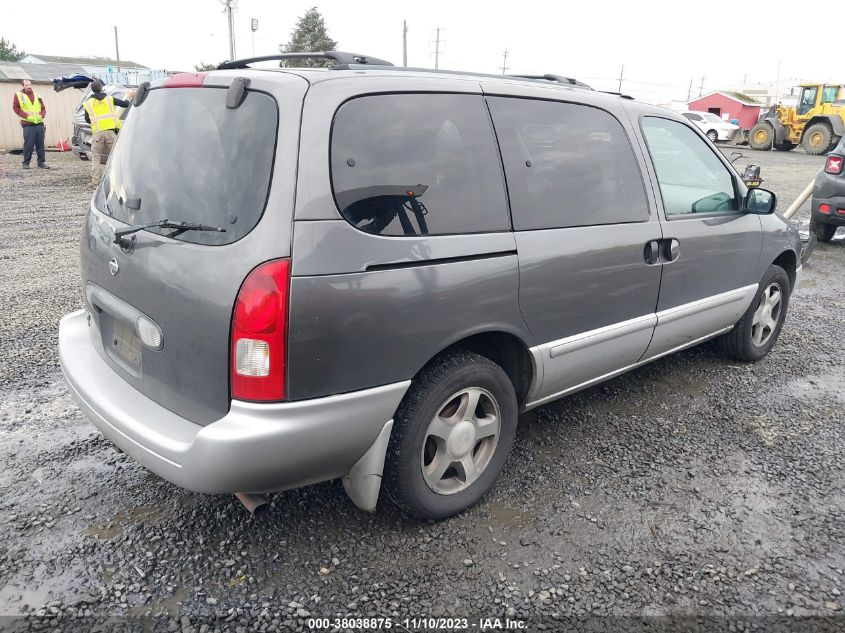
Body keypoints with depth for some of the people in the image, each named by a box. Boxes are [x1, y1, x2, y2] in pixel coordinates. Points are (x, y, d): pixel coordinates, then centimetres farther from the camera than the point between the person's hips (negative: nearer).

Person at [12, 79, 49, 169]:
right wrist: (26, 116, -13)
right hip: (28, 125, -4)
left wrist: (41, 115, -3)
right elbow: (16, 108, -2)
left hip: (39, 124, 4)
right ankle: (25, 163, 2)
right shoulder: (18, 95, 4)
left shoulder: (36, 95, 17)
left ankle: (41, 162, 10)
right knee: (28, 144, -7)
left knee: (40, 144, 4)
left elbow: (43, 108, 17)